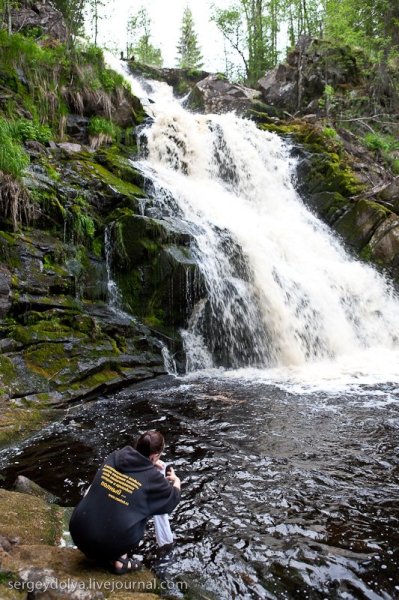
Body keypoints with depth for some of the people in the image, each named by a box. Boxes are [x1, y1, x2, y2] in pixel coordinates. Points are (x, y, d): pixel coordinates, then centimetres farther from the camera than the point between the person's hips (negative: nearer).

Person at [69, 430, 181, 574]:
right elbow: (173, 499, 9)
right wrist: (176, 481, 28)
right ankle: (120, 559, 9)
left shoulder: (115, 457, 0)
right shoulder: (152, 478, -11)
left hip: (78, 535, 4)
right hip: (111, 544, -3)